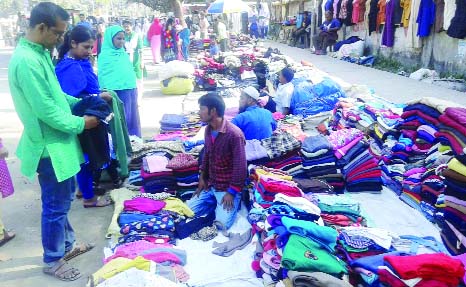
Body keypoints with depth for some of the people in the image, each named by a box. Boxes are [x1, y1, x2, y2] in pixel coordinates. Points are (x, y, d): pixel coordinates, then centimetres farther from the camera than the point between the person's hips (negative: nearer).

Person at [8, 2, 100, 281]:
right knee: (56, 205, 6)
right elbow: (47, 111, -25)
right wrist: (80, 123, -13)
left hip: (59, 141, 10)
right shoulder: (27, 61, -25)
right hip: (50, 145, -10)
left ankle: (67, 244, 40)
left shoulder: (40, 53, 7)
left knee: (64, 198, 22)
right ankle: (52, 260, 25)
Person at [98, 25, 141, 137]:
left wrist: (134, 89, 16)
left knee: (132, 118, 12)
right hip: (116, 92, -6)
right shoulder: (105, 55, -3)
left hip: (130, 91, 6)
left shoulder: (124, 54, 14)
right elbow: (102, 76, -5)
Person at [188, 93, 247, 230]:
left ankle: (233, 202, 9)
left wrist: (231, 192, -19)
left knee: (222, 223, -18)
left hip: (228, 187, -7)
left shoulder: (234, 133, -23)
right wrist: (202, 178, 10)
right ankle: (218, 203, 15)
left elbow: (240, 166, -21)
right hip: (210, 185, 7)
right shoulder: (208, 130, 2)